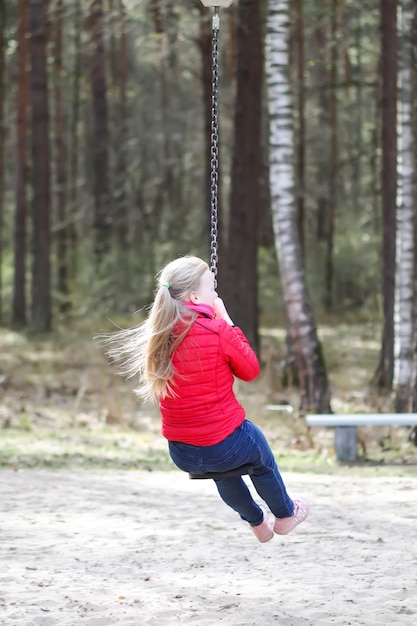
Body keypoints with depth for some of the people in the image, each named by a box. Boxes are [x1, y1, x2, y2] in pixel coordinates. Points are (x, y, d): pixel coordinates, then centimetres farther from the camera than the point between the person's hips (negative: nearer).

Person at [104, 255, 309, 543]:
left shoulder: (160, 335, -3)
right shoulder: (218, 332, -19)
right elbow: (251, 370, -4)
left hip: (181, 455, 5)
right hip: (224, 447, -5)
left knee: (222, 470, 39)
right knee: (262, 456, 31)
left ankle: (257, 522, 58)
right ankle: (285, 516, 52)